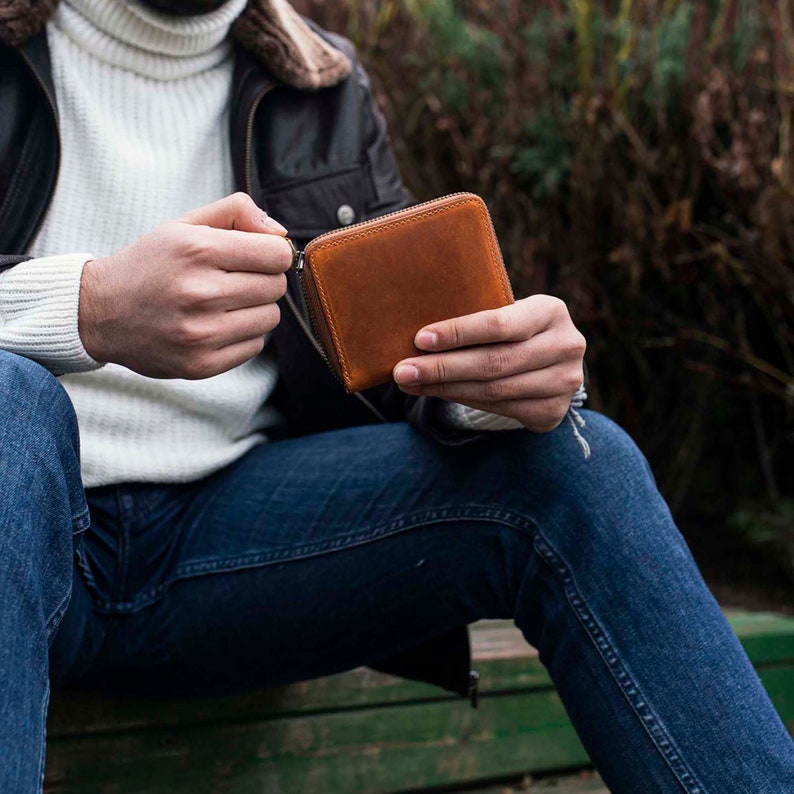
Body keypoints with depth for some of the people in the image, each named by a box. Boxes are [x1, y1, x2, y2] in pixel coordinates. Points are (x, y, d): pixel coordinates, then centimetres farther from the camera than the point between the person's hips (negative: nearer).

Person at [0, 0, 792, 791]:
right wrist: (86, 311, -30)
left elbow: (396, 358, 7)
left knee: (574, 460, -14)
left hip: (219, 522, 3)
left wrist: (491, 378, -17)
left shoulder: (327, 91, 12)